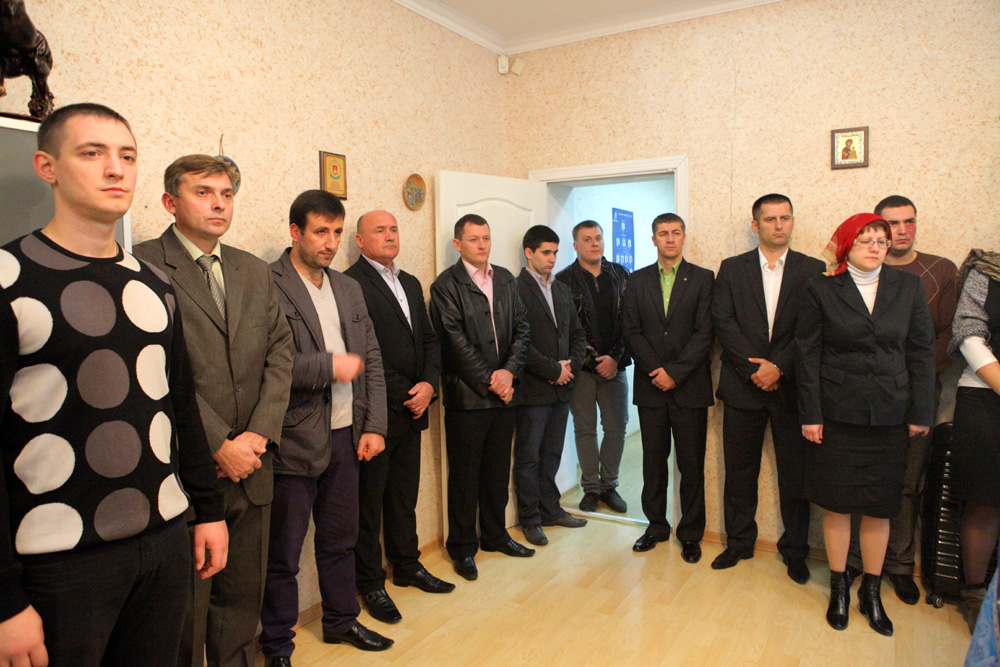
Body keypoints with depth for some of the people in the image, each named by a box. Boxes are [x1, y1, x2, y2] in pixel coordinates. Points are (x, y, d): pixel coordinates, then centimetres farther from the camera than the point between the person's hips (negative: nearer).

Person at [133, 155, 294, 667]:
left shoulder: (253, 271, 12)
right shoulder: (144, 266, -8)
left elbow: (279, 354, 7)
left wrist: (258, 435, -5)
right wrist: (220, 446, -13)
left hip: (249, 468, 6)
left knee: (242, 594, 17)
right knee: (184, 605, 9)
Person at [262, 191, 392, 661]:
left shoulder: (348, 288, 12)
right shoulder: (266, 285, -10)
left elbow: (372, 360, 12)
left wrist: (374, 426, 6)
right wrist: (329, 366, -16)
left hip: (345, 437, 6)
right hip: (293, 441, -6)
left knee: (340, 540, 20)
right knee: (282, 553, 9)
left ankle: (342, 621, 39)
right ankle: (277, 646, 28)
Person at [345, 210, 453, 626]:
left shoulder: (411, 284, 16)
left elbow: (429, 339, 16)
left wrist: (429, 383, -1)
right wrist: (403, 395, -14)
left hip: (412, 409, 7)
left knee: (405, 495, 18)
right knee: (369, 501, 6)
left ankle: (407, 565, 33)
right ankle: (371, 584, 20)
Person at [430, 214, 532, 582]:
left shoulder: (506, 279, 12)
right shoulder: (446, 285, -6)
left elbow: (521, 328, 8)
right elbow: (456, 341, -12)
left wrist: (509, 371, -7)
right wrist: (489, 381, -12)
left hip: (503, 392, 5)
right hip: (467, 396, -5)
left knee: (498, 469, 16)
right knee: (465, 475, 6)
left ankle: (495, 535, 33)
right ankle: (462, 547, 20)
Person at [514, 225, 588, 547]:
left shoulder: (562, 289, 15)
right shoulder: (516, 289, -10)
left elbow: (577, 333, 19)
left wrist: (571, 366, 1)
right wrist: (553, 370, -13)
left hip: (561, 387, 7)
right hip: (532, 389, -7)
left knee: (552, 454, 16)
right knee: (528, 457, 5)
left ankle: (550, 510, 28)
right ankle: (530, 519, 17)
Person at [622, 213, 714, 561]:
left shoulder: (703, 279, 3)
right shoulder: (637, 280, 10)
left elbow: (704, 333, -5)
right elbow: (631, 331, 3)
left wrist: (675, 372, -12)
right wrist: (656, 369, -9)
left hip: (690, 386, -2)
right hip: (651, 386, 2)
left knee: (692, 464, 5)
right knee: (653, 461, 10)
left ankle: (690, 533, 19)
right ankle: (656, 525, 25)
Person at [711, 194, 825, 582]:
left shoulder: (813, 270, 5)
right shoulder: (732, 269, 6)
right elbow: (722, 322, -4)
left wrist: (779, 368, -14)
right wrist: (755, 368, -12)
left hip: (791, 386, 0)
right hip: (743, 386, 1)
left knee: (795, 473, 7)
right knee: (740, 472, 9)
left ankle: (795, 551, 23)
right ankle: (739, 542, 25)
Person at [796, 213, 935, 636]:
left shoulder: (908, 287, 6)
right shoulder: (821, 290, -1)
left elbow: (922, 353, 6)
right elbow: (807, 355, -2)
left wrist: (920, 412, 2)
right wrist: (810, 414, -6)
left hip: (889, 416, 2)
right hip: (838, 413, -2)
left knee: (880, 506, 9)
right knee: (836, 504, 6)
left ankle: (872, 592, 25)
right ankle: (839, 589, 23)